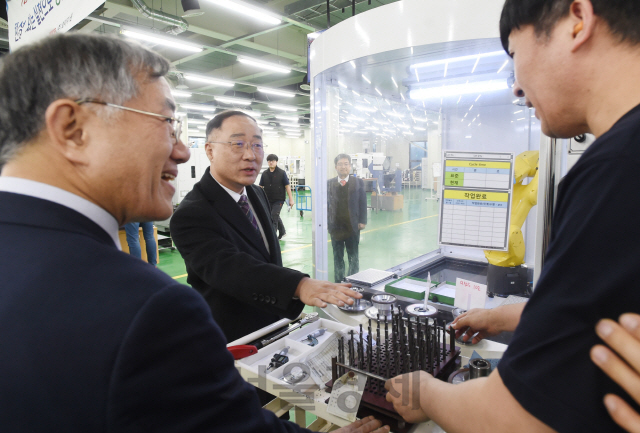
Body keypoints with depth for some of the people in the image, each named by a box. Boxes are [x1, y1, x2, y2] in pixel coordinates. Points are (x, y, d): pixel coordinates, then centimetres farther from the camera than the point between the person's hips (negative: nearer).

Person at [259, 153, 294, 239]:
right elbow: (260, 187, 11)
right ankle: (282, 232, 39)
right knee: (276, 217, 18)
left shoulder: (282, 173, -3)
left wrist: (291, 199, -5)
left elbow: (287, 186, -3)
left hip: (279, 200, -4)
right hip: (268, 200, 5)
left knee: (274, 217, -13)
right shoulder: (264, 174, 7)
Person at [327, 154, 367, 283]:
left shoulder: (358, 182, 3)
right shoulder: (329, 183, 4)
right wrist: (326, 222, -2)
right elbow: (326, 203, 4)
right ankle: (338, 282, 21)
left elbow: (363, 203, 1)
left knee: (354, 258, 9)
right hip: (336, 227, 1)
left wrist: (362, 221, -6)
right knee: (338, 257, 10)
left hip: (353, 227, -1)